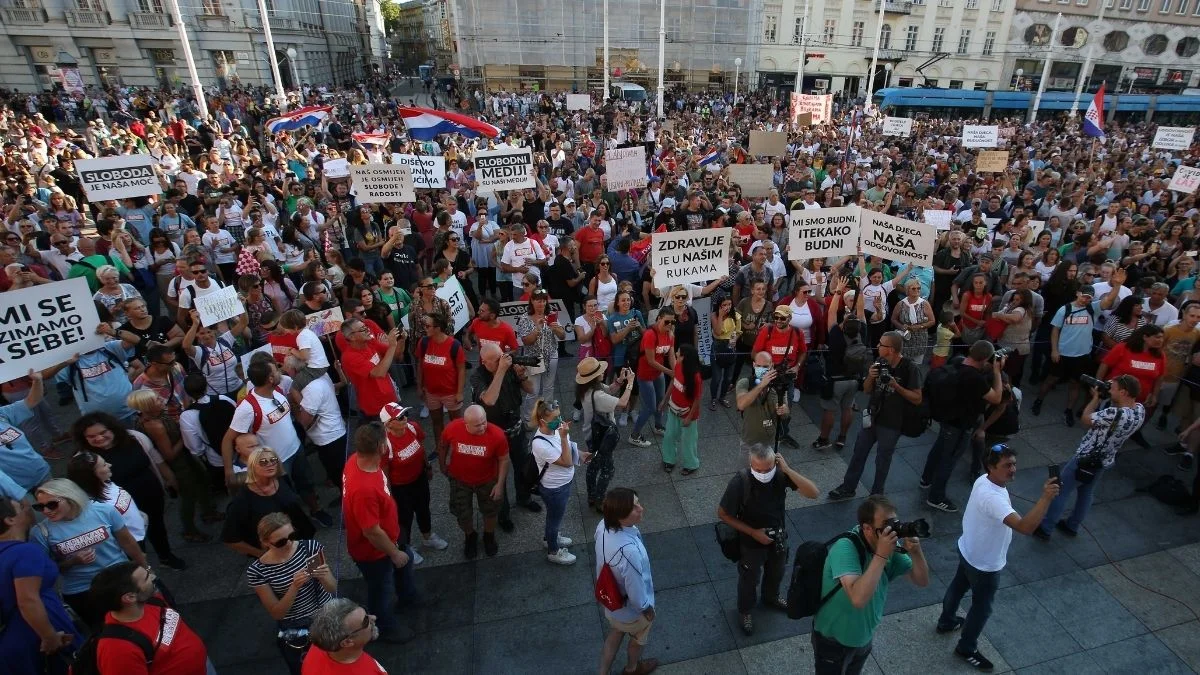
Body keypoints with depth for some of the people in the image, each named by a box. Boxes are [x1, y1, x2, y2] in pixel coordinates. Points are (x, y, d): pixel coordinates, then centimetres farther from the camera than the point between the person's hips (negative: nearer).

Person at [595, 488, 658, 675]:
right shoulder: (629, 551, -47)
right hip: (631, 609, -5)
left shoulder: (603, 525, -24)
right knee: (639, 637, 30)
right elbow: (636, 592, -29)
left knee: (616, 633, 34)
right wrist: (646, 608, -11)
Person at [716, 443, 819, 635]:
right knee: (749, 579, 21)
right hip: (752, 541, -3)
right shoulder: (740, 483, -34)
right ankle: (746, 610, 51)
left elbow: (814, 493, -28)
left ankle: (771, 597, 61)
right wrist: (753, 532, -23)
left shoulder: (781, 474, -25)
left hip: (779, 536, 4)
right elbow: (723, 514, -21)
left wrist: (788, 470, -38)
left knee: (776, 572, 30)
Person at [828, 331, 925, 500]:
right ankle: (848, 487, 29)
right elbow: (867, 390, 3)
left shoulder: (910, 369, -18)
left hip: (892, 423, -4)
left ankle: (876, 494, 32)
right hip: (872, 417, 5)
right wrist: (870, 377, -17)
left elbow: (917, 399, -15)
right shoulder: (880, 363, -5)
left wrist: (897, 386, -27)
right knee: (859, 453, 14)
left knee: (882, 460, 12)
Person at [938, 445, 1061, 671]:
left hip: (968, 551, 9)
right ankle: (966, 649, 37)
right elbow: (1025, 527, -49)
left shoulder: (983, 480, -10)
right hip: (984, 564, -8)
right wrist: (1046, 497, -52)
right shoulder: (993, 498, -40)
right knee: (982, 607, 15)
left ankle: (946, 621, 55)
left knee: (958, 586, 30)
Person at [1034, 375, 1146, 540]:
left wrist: (1096, 397, -8)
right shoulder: (1140, 410, -8)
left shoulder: (1115, 414, -34)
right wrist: (1109, 389, -4)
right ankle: (1072, 526, 40)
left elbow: (1085, 419, -19)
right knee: (1086, 494, 24)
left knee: (1060, 492, 8)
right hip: (1105, 461, 8)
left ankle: (1044, 529, 19)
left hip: (1085, 459, -8)